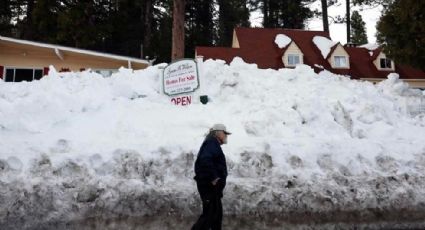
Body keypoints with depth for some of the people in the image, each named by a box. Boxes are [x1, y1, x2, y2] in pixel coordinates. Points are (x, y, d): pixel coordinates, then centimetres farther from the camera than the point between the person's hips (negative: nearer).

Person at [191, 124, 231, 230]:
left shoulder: (214, 144, 21)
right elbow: (205, 160, -27)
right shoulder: (212, 142, -10)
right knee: (210, 214, -11)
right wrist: (213, 178, -24)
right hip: (209, 185, -11)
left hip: (212, 185, 11)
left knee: (217, 214, 15)